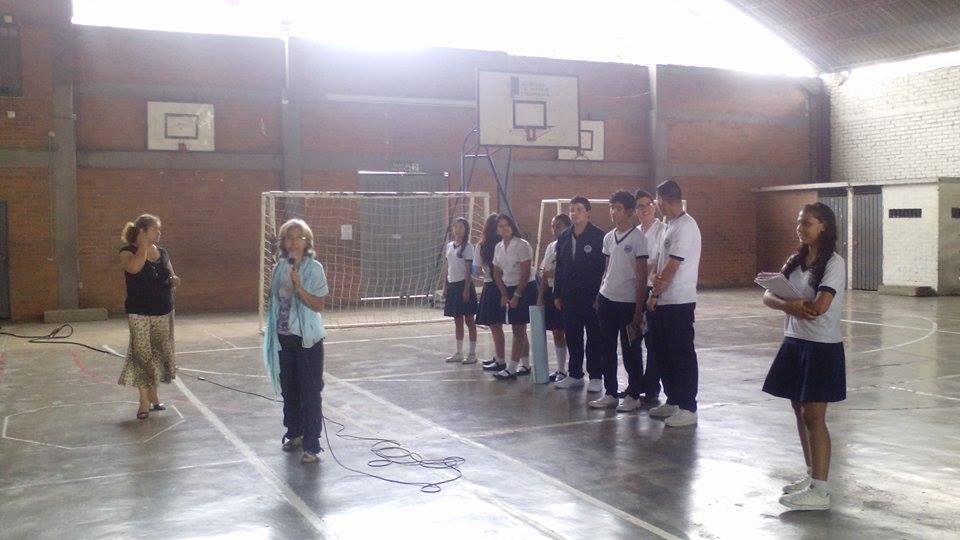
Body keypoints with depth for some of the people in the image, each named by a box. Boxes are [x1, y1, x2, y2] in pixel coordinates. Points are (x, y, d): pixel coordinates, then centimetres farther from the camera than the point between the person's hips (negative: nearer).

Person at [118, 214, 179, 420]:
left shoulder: (162, 253, 8)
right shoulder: (128, 251, -7)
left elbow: (171, 277, 18)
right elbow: (134, 267, -30)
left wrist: (174, 281, -5)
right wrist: (143, 245, -21)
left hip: (163, 312, 5)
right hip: (139, 313, -5)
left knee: (159, 353, 11)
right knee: (142, 354, -5)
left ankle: (153, 395, 26)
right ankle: (144, 401, 3)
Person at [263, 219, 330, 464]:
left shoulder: (314, 268, -10)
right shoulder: (279, 267, 4)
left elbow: (318, 305, -13)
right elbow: (275, 300, 12)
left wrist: (299, 287, -27)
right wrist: (272, 332, 11)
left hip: (308, 338, -5)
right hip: (284, 337, 5)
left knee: (310, 392, -2)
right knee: (288, 389, 15)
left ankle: (311, 445, 2)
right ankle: (294, 433, 33)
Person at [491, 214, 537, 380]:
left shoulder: (522, 245, -13)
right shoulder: (499, 247, 7)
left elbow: (525, 273, -16)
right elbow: (497, 273, 12)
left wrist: (516, 295, -16)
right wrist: (504, 294, 2)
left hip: (525, 288, -7)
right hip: (510, 290, 7)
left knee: (518, 329, -8)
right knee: (520, 329, 13)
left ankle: (511, 369, -8)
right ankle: (525, 364, 22)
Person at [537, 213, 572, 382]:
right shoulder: (550, 246, 14)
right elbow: (544, 273, 17)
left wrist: (554, 274, -15)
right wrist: (541, 295, 13)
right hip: (551, 292, 7)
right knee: (557, 332, 12)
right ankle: (561, 369, 20)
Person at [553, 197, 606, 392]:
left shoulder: (598, 236, -6)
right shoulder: (564, 237, 11)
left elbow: (604, 267, -9)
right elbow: (559, 268, 14)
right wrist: (557, 294, 10)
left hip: (591, 295, -5)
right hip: (569, 296, 6)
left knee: (594, 337, 2)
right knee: (572, 337, 10)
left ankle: (596, 377, 10)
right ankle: (575, 375, 19)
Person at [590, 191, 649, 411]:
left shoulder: (638, 238, -9)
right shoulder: (608, 238, 10)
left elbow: (642, 276, -10)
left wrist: (639, 309, -12)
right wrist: (599, 297, 11)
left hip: (628, 303, -6)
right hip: (607, 301, 6)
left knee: (631, 352, 4)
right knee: (607, 350, 10)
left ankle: (633, 395, 15)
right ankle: (610, 393, 21)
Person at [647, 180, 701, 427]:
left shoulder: (685, 226, -15)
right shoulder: (670, 226, 14)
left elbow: (673, 266, -17)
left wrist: (655, 294, -6)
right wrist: (655, 277, -3)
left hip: (679, 302, -10)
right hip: (663, 302, 10)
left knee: (682, 355, -3)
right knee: (663, 351, 15)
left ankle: (688, 408, 4)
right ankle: (672, 401, 26)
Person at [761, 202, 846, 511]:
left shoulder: (834, 263, -11)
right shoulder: (796, 261, 11)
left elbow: (819, 306, -23)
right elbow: (768, 297, 2)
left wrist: (786, 303, -6)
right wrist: (793, 305, -20)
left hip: (822, 347, -7)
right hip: (794, 343, 7)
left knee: (814, 417, -6)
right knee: (800, 413, 12)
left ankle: (819, 491, -1)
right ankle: (811, 476, 25)